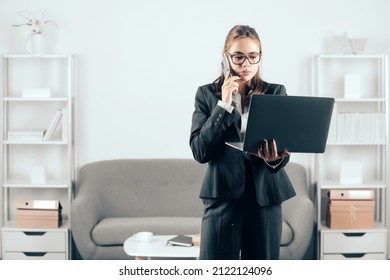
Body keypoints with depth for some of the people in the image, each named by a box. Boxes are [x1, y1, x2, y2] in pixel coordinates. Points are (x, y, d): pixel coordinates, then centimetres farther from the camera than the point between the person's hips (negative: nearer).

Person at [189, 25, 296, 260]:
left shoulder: (276, 93, 7)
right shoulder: (207, 94, 5)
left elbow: (285, 146, 2)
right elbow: (200, 151, -5)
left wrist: (275, 159, -22)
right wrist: (224, 105, -11)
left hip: (265, 196, 1)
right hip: (222, 196, -1)